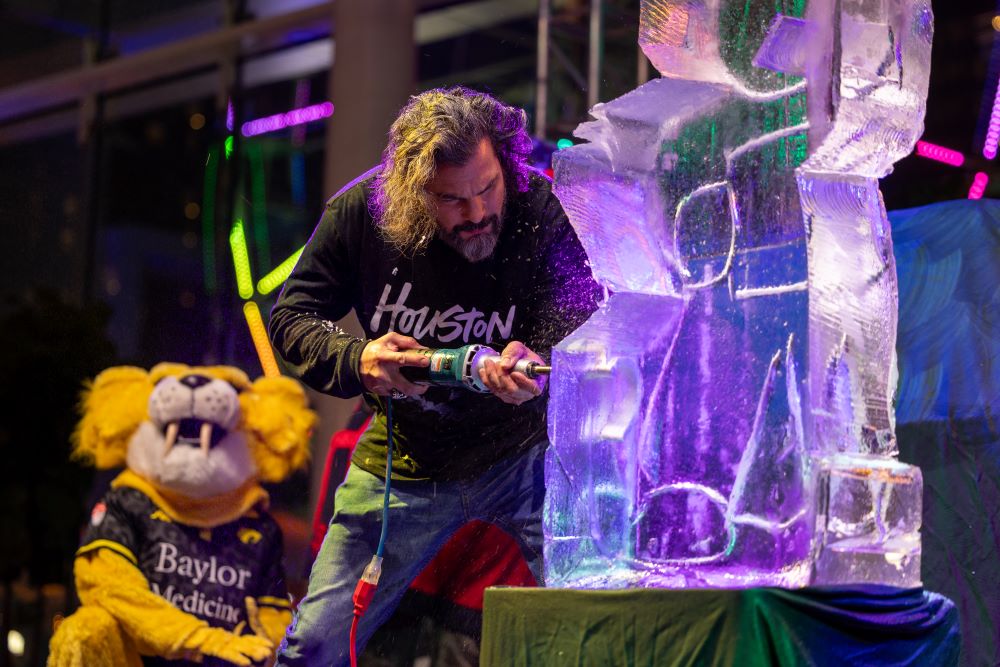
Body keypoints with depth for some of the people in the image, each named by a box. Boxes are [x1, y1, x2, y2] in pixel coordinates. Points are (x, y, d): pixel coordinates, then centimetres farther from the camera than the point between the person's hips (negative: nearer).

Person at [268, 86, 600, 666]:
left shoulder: (541, 211, -19)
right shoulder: (361, 212, -14)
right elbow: (291, 319, -6)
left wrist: (538, 365, -42)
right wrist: (355, 361, -26)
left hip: (519, 450, -1)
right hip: (404, 461, 2)